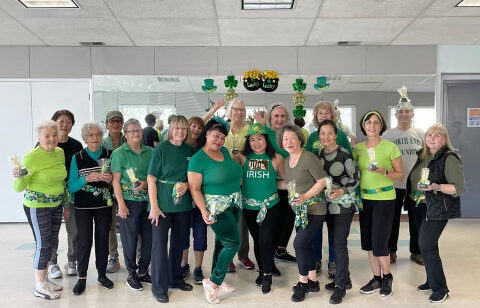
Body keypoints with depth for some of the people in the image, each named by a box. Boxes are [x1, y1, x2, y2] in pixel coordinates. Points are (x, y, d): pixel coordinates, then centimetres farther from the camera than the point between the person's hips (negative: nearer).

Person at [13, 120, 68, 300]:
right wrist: (18, 177, -33)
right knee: (43, 244, -1)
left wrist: (65, 204, 16)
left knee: (51, 243, 13)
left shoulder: (60, 153, 2)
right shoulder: (32, 157, -17)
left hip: (56, 205, 6)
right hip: (37, 207, -6)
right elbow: (19, 188, -12)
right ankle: (39, 287, 14)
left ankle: (45, 279, 29)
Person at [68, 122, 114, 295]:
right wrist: (86, 179, -24)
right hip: (83, 206, -1)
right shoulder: (77, 158, -3)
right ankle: (82, 277, 14)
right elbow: (71, 186, -6)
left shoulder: (110, 155, 0)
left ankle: (102, 275, 22)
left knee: (102, 239, 7)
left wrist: (110, 179, -16)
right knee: (84, 241, -1)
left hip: (104, 205, 1)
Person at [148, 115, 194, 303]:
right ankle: (159, 288, 14)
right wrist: (154, 206, -14)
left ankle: (175, 279, 33)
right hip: (162, 204, -4)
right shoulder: (161, 149, -7)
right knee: (160, 243, 2)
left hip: (183, 204, 5)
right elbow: (151, 179, -9)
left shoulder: (190, 151, 5)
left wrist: (187, 185, -8)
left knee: (179, 242, 15)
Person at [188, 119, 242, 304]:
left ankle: (217, 281, 31)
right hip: (216, 208, -7)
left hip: (233, 205, 7)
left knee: (222, 243, 16)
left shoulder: (225, 152, 7)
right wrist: (204, 211, -23)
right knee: (233, 243, -8)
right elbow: (195, 189, -15)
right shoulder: (197, 159, -13)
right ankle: (213, 283, 5)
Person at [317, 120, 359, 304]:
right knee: (335, 242, 14)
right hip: (329, 204, 7)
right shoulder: (319, 155, 4)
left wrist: (341, 191, -23)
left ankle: (341, 286, 5)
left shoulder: (344, 154, -15)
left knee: (339, 243, -6)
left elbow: (355, 178, -11)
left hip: (344, 203, -6)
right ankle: (344, 279, 29)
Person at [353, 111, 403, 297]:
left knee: (379, 242, -6)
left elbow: (400, 175, -3)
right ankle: (376, 279, 26)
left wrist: (384, 172, -21)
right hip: (364, 198, 5)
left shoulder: (390, 147, -7)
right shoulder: (358, 148, 5)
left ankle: (387, 277, 19)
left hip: (384, 199, -5)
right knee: (367, 241, 9)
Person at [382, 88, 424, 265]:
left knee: (416, 218, 10)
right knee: (393, 218, 8)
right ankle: (391, 250, 24)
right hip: (394, 183, -1)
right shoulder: (388, 134, -1)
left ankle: (415, 252, 25)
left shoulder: (420, 134, 4)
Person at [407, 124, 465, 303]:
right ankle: (432, 281, 28)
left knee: (426, 246, -10)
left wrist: (436, 187, -29)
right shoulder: (423, 156, 8)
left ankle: (440, 289, 4)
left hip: (438, 209, -7)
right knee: (428, 245, 14)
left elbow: (459, 187, -16)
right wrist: (413, 195, 7)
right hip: (420, 206, 7)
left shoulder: (449, 158, -13)